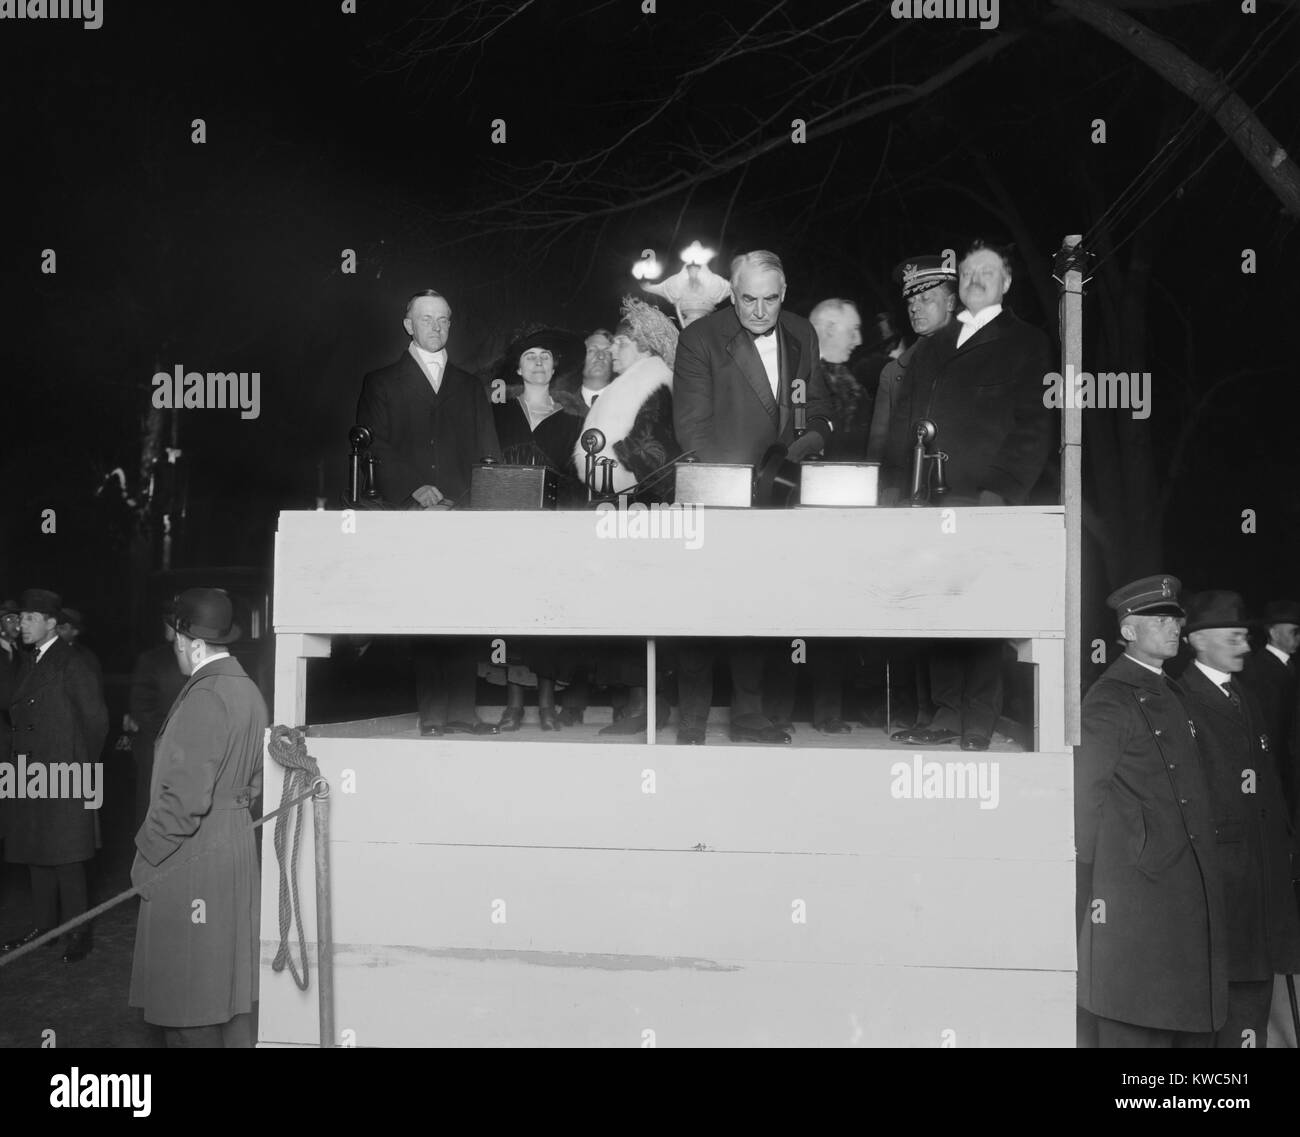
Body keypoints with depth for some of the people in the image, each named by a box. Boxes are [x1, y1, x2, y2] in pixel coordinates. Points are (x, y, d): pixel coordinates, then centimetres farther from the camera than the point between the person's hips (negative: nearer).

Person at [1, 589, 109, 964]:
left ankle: (77, 933, 4)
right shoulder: (32, 663, 14)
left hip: (64, 778, -8)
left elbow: (96, 719, -10)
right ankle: (43, 926, 21)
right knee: (38, 855, 12)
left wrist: (83, 767, -3)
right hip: (34, 775, 8)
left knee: (65, 857, -4)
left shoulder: (71, 664, -10)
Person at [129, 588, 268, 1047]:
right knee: (229, 983, 16)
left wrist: (147, 859, -12)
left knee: (189, 990, 1)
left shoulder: (204, 697, -20)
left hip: (192, 861, -9)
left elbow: (184, 798, -22)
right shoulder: (249, 690, 8)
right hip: (238, 849, 9)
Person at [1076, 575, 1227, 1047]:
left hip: (1189, 893, 8)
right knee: (1136, 1028, -3)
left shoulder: (1169, 694, 17)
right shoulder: (1109, 699, -9)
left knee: (1196, 1025, 11)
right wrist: (1087, 897, -10)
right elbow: (1086, 798, -10)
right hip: (1136, 890, -8)